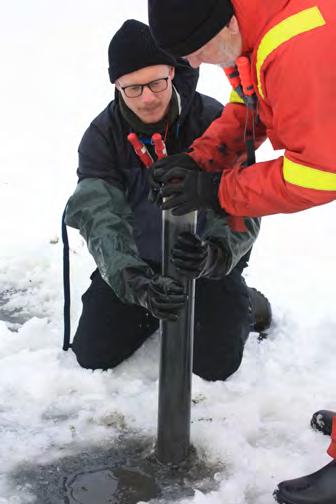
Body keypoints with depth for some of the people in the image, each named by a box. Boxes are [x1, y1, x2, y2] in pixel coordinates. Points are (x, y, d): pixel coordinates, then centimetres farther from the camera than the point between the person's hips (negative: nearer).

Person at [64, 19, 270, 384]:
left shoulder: (215, 121, -22)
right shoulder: (101, 136, -17)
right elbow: (100, 219, -29)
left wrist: (213, 255, -50)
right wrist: (138, 284, -47)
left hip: (206, 258, -2)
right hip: (135, 260, 2)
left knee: (216, 364, -8)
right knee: (92, 354, 0)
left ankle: (241, 303, 23)